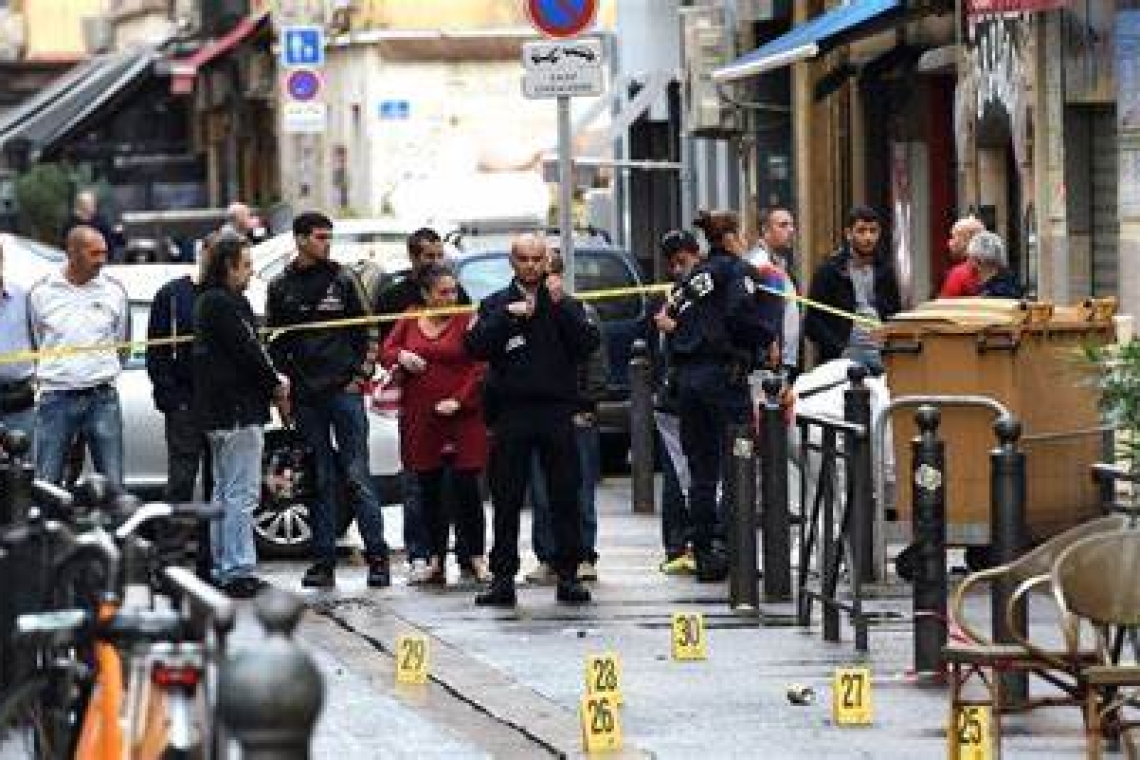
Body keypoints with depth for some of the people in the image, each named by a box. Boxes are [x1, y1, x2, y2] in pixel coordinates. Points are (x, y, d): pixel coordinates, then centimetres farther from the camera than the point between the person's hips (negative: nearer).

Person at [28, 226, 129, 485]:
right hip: (56, 398, -1)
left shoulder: (114, 291, 5)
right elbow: (33, 346, 13)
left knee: (112, 484, 1)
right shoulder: (41, 293, 1)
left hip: (102, 398, 1)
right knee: (46, 483, 0)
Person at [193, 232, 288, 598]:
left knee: (224, 493, 15)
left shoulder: (209, 301, 17)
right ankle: (237, 571, -10)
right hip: (239, 411, -11)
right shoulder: (224, 303, -15)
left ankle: (223, 569, 20)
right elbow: (248, 352, -17)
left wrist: (273, 379, 5)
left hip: (218, 412, 11)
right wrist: (276, 385, -4)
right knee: (241, 494, -9)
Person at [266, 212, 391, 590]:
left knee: (357, 475, -6)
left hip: (345, 389, -2)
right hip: (306, 396, 2)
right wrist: (284, 378, 3)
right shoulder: (281, 287, 9)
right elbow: (274, 341, 14)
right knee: (320, 480, 5)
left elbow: (369, 329, 6)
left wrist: (362, 373, -3)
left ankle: (377, 557, -4)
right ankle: (324, 562, 8)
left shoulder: (343, 279, 4)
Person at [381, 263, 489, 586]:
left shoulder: (466, 321, -4)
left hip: (461, 415, -4)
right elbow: (386, 350, 13)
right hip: (419, 417, 4)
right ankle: (436, 560, 14)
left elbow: (480, 367, -7)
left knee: (466, 487, -4)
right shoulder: (410, 320, 7)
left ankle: (474, 559, 3)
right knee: (429, 490, 8)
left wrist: (459, 400, -14)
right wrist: (402, 356, -9)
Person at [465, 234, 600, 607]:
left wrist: (561, 306, -11)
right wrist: (506, 317, -12)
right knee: (506, 501, 0)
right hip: (511, 412, 0)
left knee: (565, 498, 1)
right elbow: (475, 347, -3)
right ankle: (503, 578, 3)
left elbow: (590, 343, -4)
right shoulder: (496, 304, 10)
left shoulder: (566, 304, 11)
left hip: (556, 411, 0)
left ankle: (568, 575, 6)